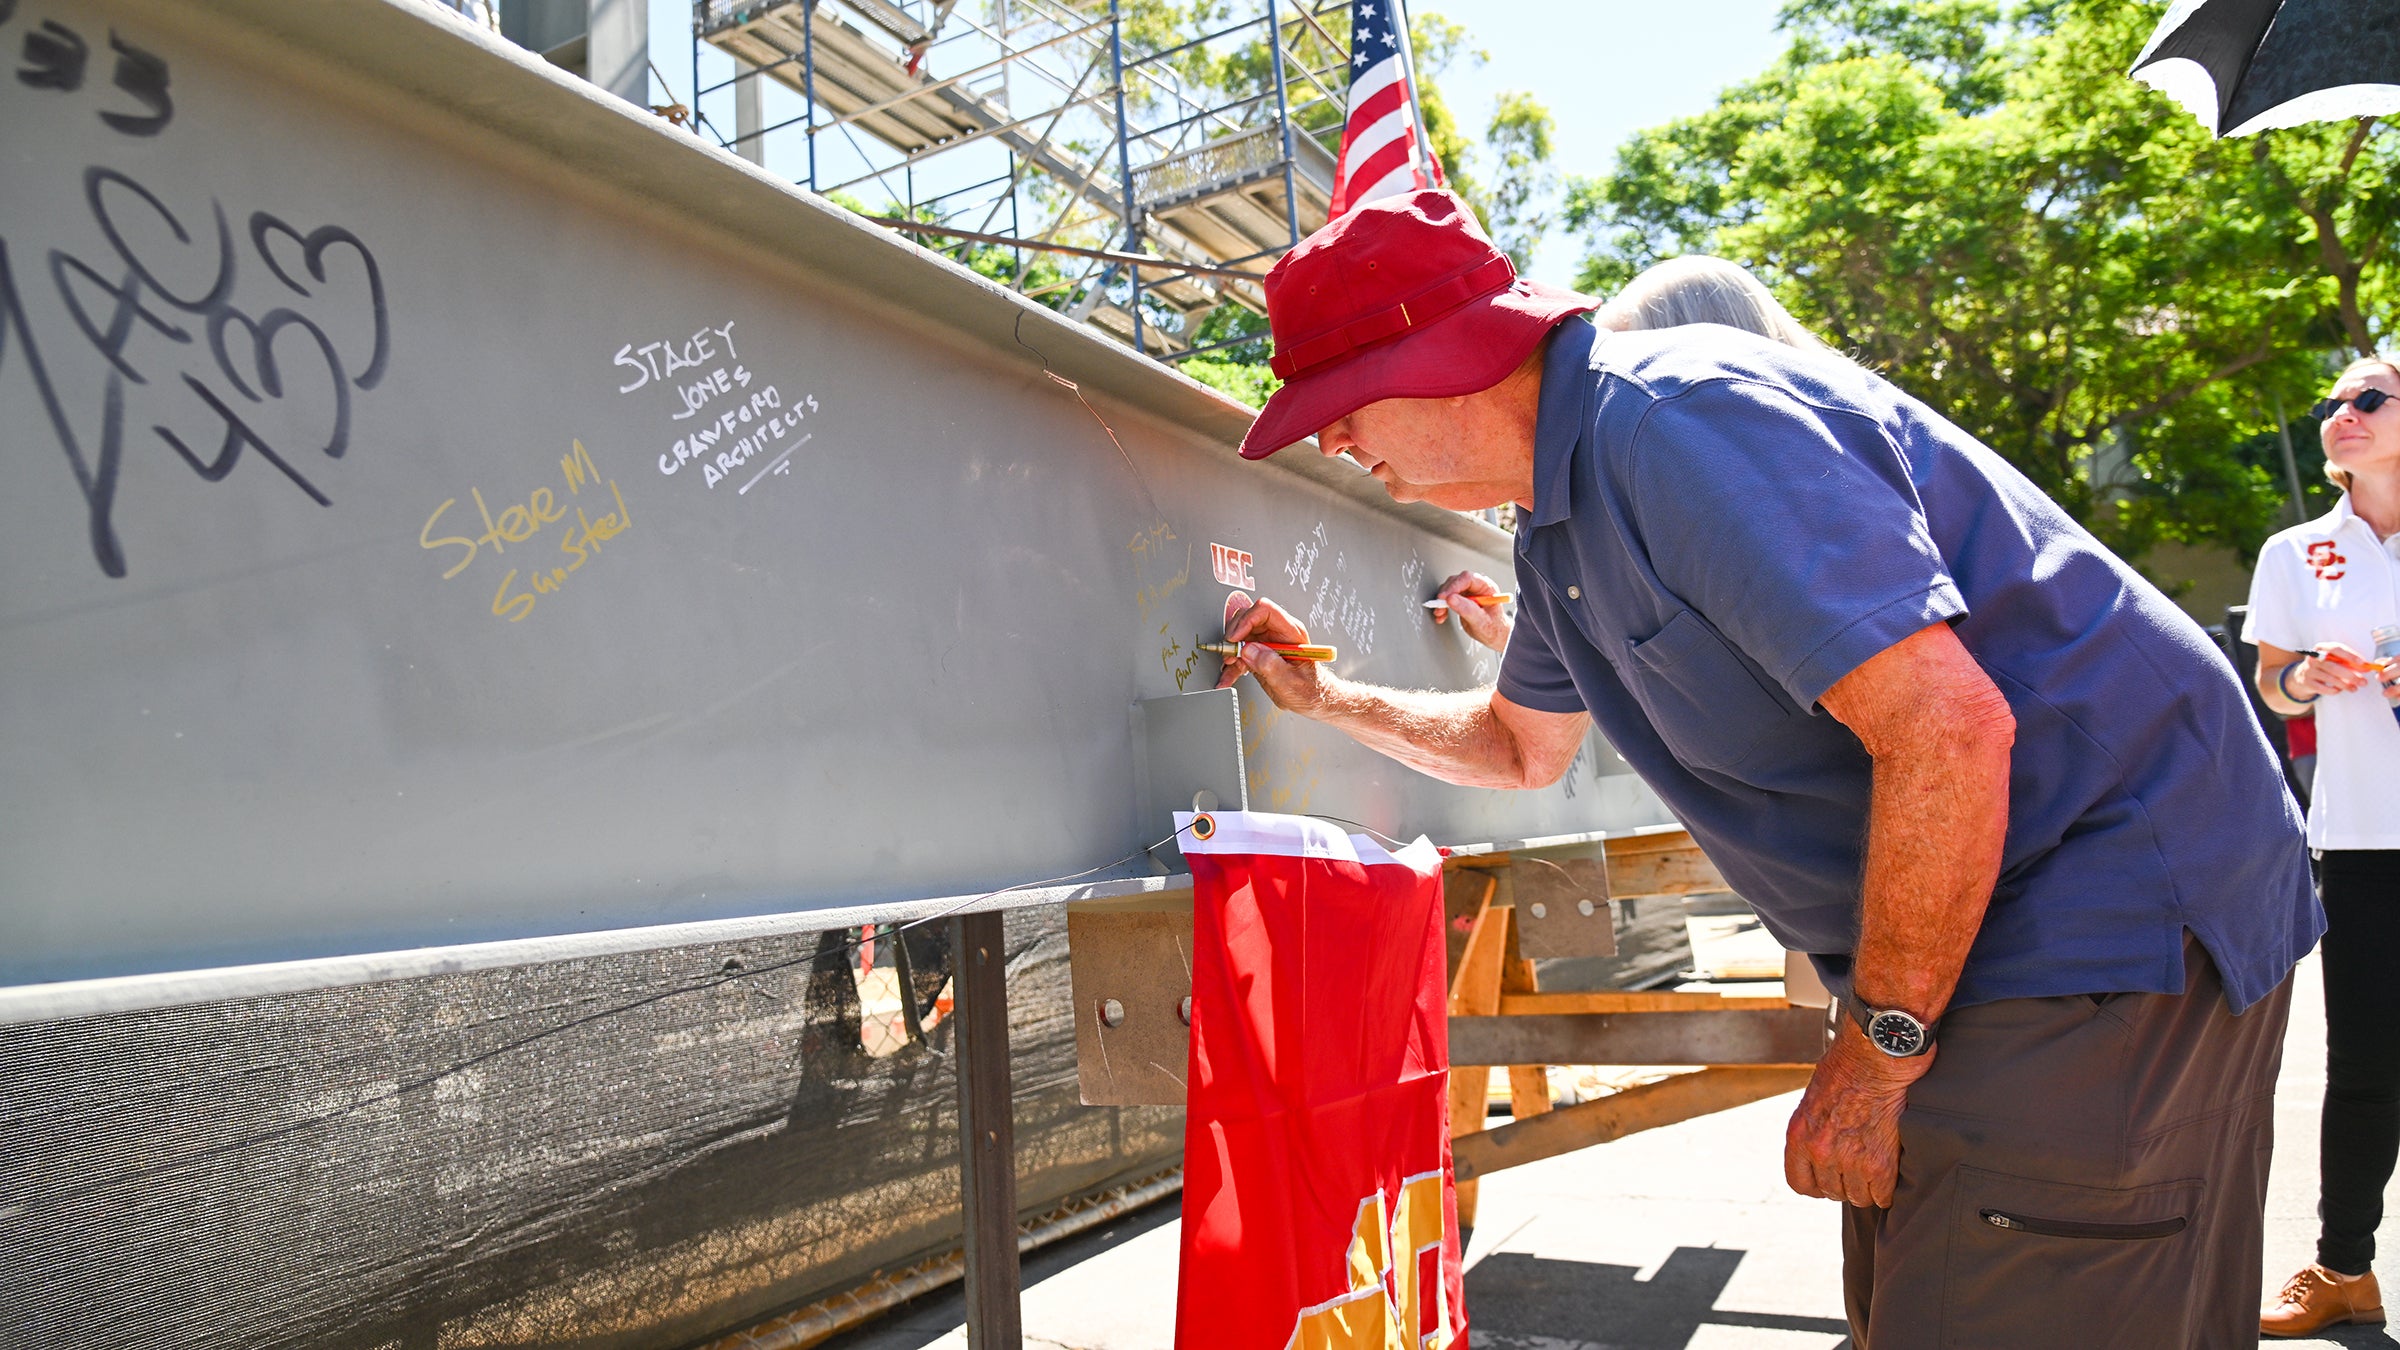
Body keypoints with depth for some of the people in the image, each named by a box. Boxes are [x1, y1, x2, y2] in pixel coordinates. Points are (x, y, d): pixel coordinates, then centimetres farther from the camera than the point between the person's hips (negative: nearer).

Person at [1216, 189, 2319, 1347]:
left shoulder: (1674, 421, -24)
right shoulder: (1557, 530, 9)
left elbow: (1948, 728, -29)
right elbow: (1523, 747, 28)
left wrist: (1878, 1052, -21)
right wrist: (1326, 698, 24)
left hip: (2110, 895, -10)